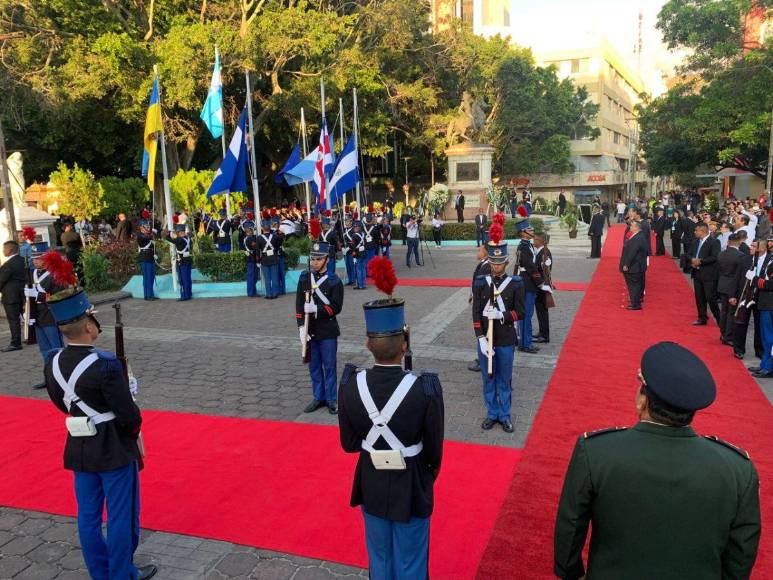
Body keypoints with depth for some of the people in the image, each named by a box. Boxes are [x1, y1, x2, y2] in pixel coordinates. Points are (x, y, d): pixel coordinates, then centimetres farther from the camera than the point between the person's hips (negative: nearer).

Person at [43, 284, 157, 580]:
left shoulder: (52, 365, -4)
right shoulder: (105, 365, -26)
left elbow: (62, 404, 11)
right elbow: (129, 415, -22)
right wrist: (133, 431, -2)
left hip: (79, 450, 7)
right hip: (115, 450, -7)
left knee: (88, 516, 18)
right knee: (121, 516, 10)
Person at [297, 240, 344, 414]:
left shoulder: (334, 281, -8)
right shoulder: (304, 277, 2)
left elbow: (336, 307, -11)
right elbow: (299, 304, 0)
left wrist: (316, 309, -22)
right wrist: (302, 327, -8)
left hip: (328, 331, -3)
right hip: (309, 330, 4)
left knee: (329, 366, 5)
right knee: (314, 366, 13)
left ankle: (331, 400, 18)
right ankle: (319, 397, 26)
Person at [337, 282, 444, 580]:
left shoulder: (351, 385, -19)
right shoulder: (425, 389, -27)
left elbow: (349, 444, -7)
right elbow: (434, 449, -13)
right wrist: (429, 477, 7)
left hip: (371, 486, 3)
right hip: (411, 489, -2)